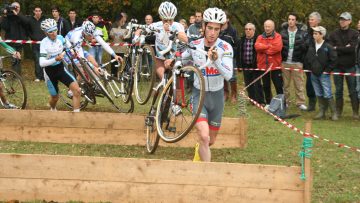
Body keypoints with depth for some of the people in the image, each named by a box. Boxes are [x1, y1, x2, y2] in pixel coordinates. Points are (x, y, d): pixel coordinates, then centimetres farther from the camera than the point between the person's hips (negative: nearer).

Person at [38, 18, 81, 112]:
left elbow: (70, 47, 12)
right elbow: (42, 63, -29)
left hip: (61, 69, 3)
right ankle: (53, 110, 45)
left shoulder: (60, 38, -9)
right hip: (50, 72, -3)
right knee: (55, 97, 11)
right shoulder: (44, 43, -22)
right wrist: (55, 59, -41)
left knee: (77, 90, -17)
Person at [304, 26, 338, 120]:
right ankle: (321, 112, 17)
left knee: (327, 95, -7)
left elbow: (333, 60, -10)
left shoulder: (328, 47, -11)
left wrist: (327, 70, -10)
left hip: (324, 75, -6)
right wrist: (310, 68, 9)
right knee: (319, 95, 11)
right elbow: (307, 59, 19)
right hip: (314, 74, 6)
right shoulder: (311, 47, 7)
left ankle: (334, 113, 0)